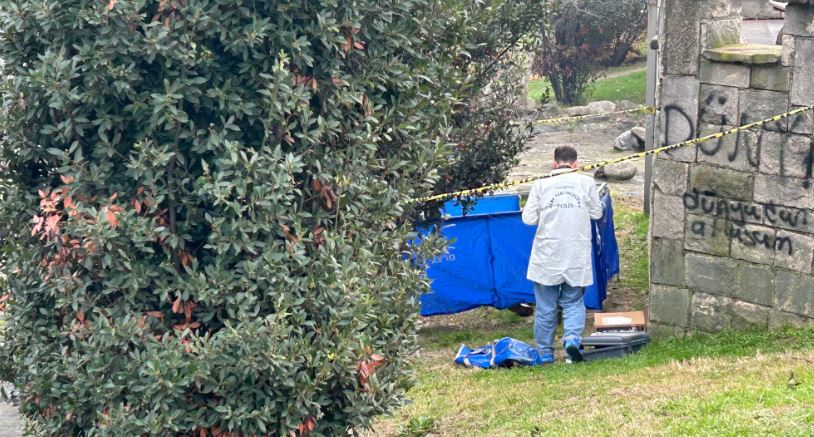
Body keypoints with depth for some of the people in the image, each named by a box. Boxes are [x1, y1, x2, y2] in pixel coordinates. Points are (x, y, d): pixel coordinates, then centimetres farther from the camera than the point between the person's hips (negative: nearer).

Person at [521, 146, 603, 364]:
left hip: (547, 255, 0)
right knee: (574, 302, 10)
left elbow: (528, 218, -2)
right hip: (577, 255, 0)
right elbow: (597, 213, 9)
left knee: (545, 307, 9)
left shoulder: (541, 184, -3)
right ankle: (573, 337, -15)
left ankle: (545, 354, 15)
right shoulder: (586, 182, -1)